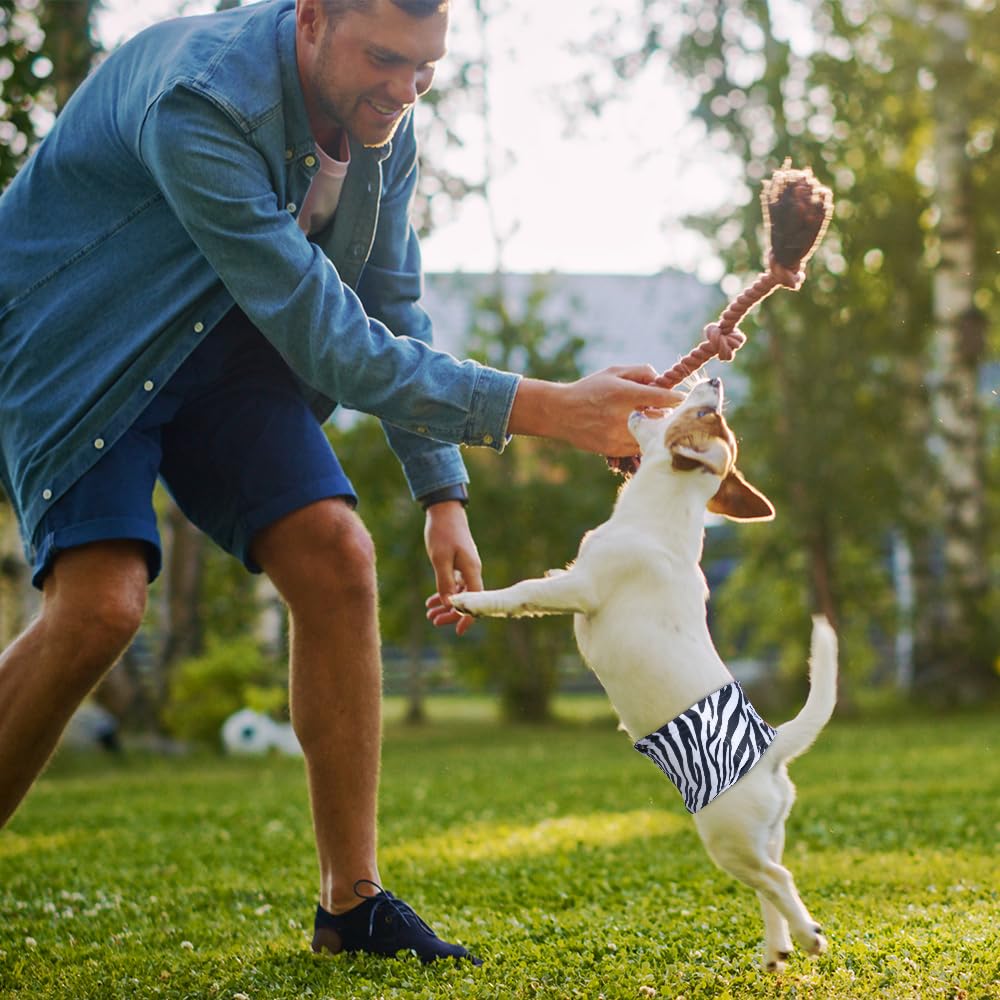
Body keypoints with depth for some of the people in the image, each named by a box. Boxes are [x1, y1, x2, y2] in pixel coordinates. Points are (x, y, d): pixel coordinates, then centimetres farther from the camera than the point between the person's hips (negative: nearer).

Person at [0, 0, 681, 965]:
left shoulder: (380, 127, -8)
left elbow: (393, 313, 5)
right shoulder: (200, 102, -33)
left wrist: (442, 493, -2)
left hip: (224, 342, 6)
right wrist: (539, 407, -39)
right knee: (101, 600, -25)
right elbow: (330, 342, -36)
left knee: (335, 556, -12)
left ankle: (352, 902, -3)